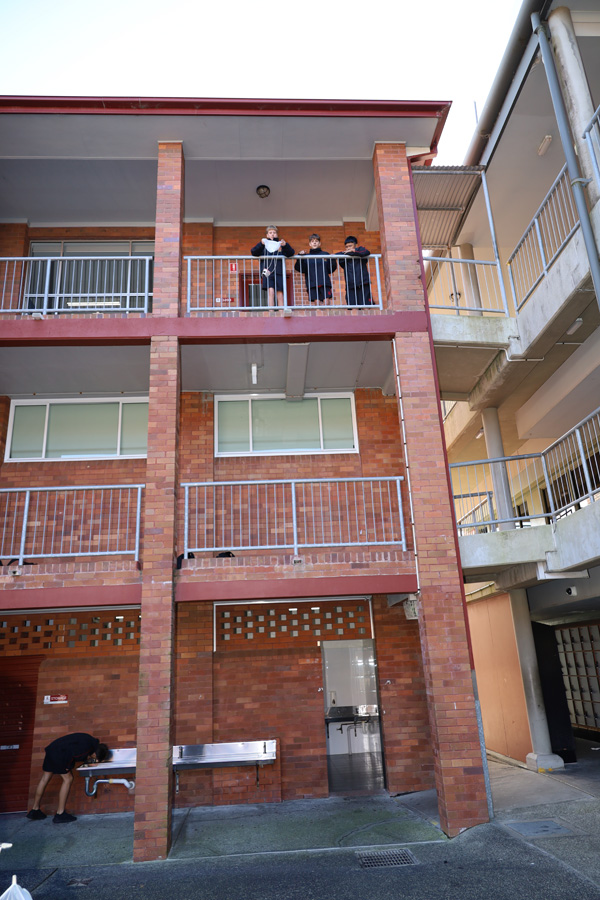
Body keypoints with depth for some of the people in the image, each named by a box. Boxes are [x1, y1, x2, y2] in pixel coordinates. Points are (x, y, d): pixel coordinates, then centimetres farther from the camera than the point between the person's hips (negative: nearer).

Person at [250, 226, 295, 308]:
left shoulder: (280, 245, 12)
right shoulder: (264, 245, 12)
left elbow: (291, 253, 2)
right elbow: (253, 252, 1)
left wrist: (285, 245, -17)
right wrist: (261, 244, -16)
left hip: (279, 273, 1)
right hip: (268, 273, -1)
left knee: (280, 294, -1)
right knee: (271, 291, -15)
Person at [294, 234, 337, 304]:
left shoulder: (325, 254, 13)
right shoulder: (306, 256, 11)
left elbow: (331, 270, 11)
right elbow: (298, 269, 1)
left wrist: (333, 260, -6)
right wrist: (300, 257, -11)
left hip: (325, 283, 1)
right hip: (312, 285, 0)